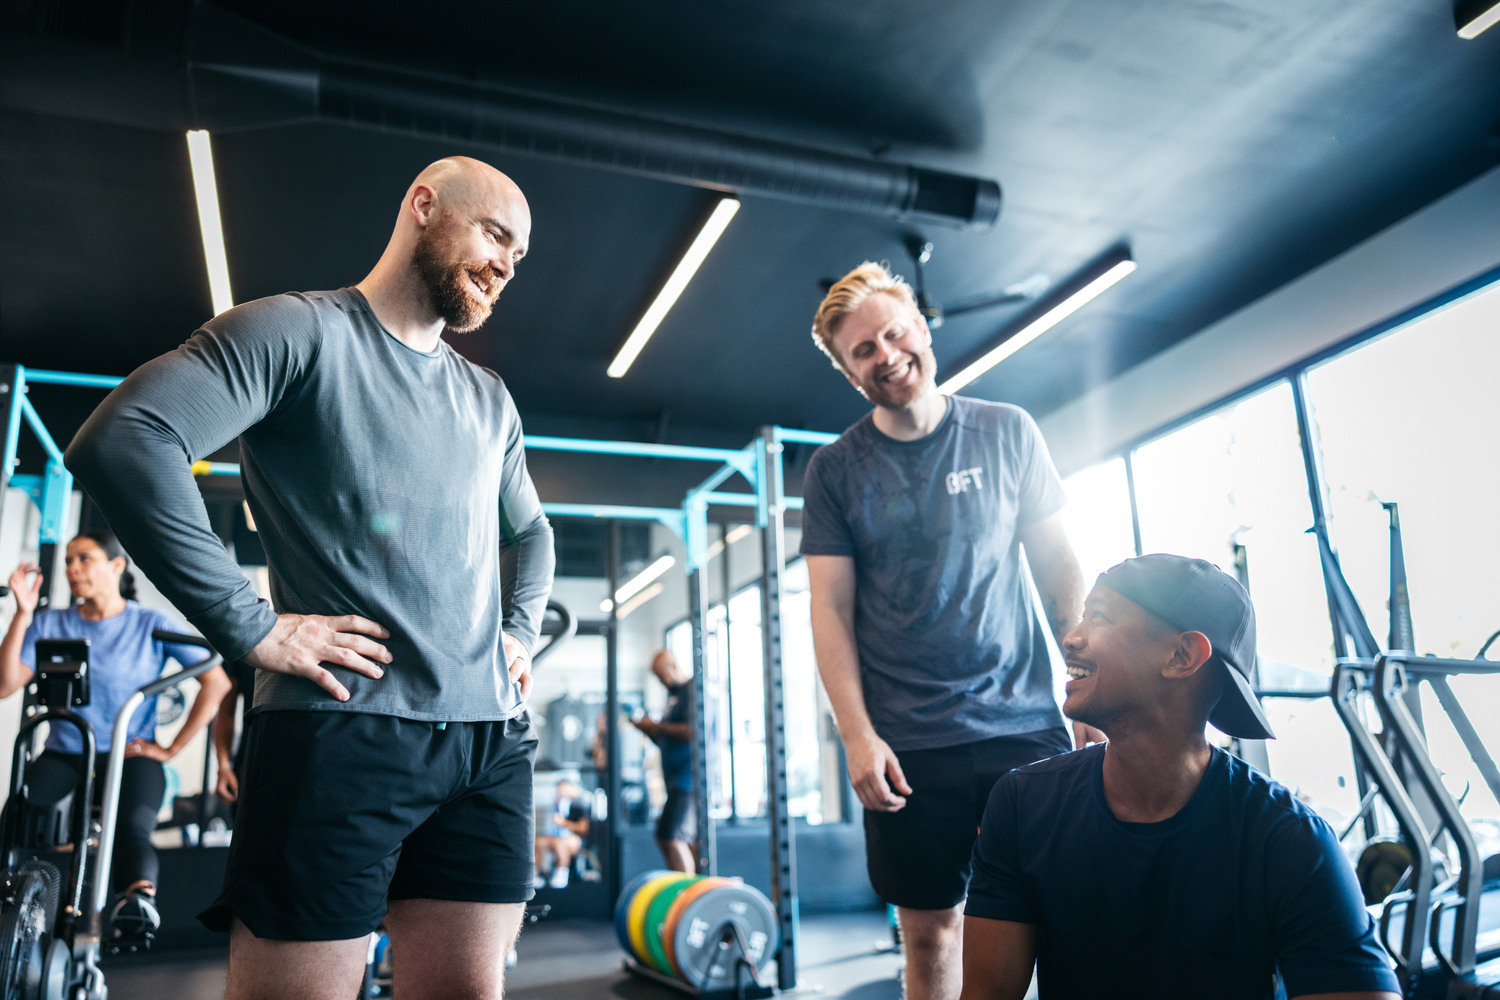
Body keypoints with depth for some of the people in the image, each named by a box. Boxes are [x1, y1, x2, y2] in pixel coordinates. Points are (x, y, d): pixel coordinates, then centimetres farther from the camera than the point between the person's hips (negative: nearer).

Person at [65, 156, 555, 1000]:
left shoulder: (489, 400, 19)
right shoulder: (301, 330, -2)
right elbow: (124, 439, -16)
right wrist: (249, 626, -17)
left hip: (492, 739, 6)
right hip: (342, 731, -6)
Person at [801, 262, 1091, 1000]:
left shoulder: (1007, 433, 4)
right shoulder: (834, 471, 2)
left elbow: (1056, 566, 7)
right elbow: (831, 610, 0)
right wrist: (857, 735, -8)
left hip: (1025, 725, 1)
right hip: (907, 746, 0)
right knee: (930, 931, 8)